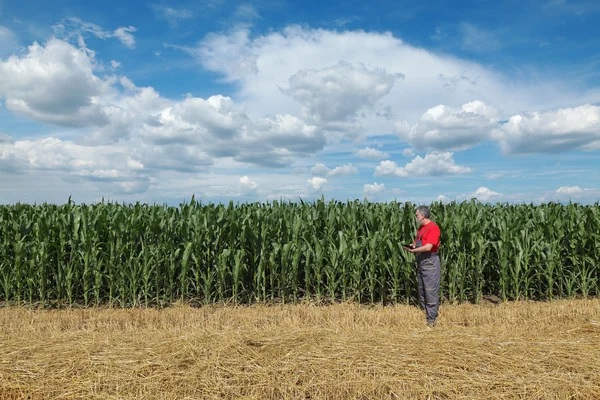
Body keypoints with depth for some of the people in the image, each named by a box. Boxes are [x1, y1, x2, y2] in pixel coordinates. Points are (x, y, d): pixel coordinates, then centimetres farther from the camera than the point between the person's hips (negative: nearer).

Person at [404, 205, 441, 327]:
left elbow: (428, 247, -22)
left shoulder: (433, 227, -15)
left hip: (430, 263, -9)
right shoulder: (421, 227, 13)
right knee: (421, 291, 15)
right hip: (421, 263, 9)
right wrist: (413, 245, -1)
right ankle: (424, 315, 25)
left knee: (431, 292, -3)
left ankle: (431, 320, 3)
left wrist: (413, 250, -15)